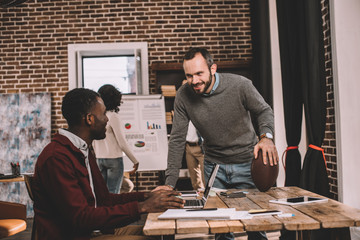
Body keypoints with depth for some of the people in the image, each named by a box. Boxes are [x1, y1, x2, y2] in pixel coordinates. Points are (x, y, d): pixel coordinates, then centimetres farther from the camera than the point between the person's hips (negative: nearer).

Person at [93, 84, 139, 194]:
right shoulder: (113, 116, -12)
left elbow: (93, 143, 11)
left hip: (99, 159, 6)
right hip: (114, 159, -5)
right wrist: (135, 161, -2)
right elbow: (122, 143, -11)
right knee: (112, 193, -2)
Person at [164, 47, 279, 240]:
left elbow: (264, 111, -3)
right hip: (214, 165, 2)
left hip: (246, 161, -1)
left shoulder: (240, 85, -18)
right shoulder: (183, 96, -13)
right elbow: (177, 139, -10)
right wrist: (170, 182, -16)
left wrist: (266, 136, -26)